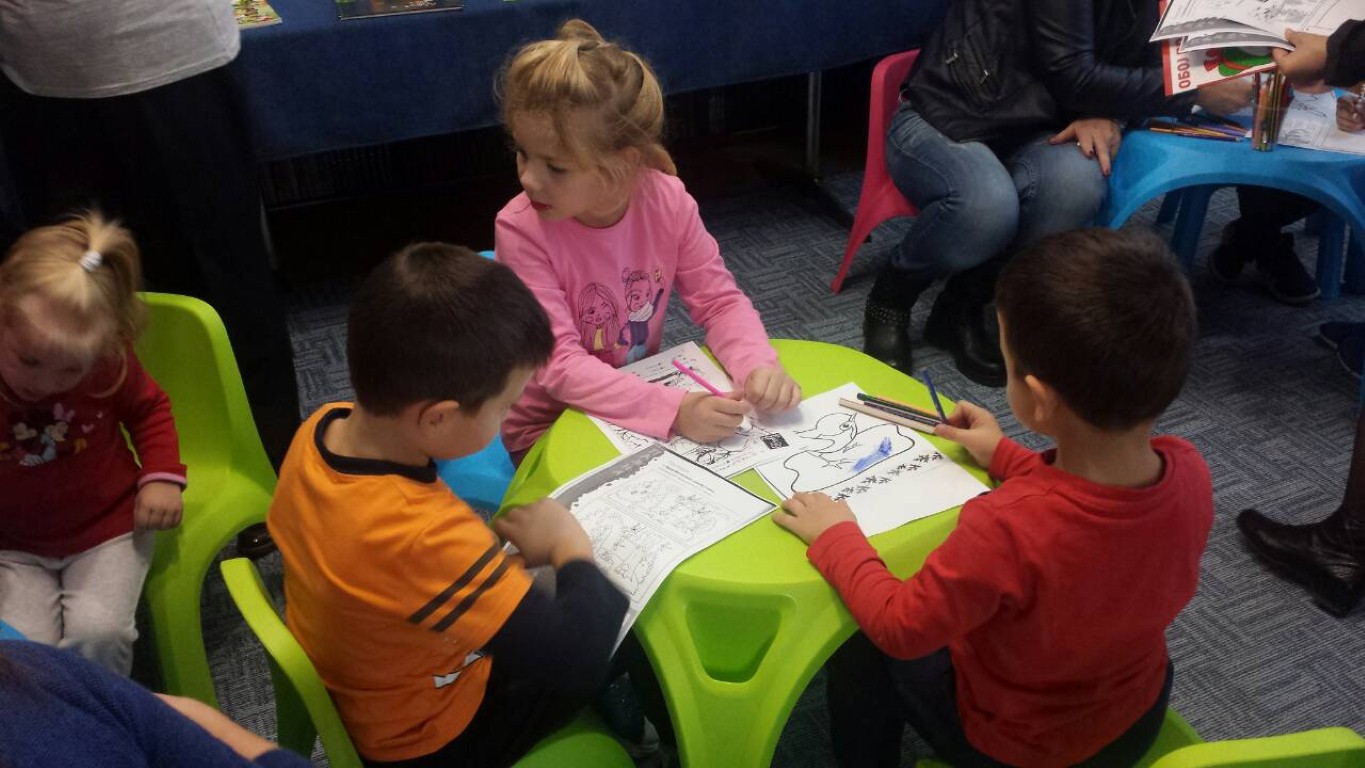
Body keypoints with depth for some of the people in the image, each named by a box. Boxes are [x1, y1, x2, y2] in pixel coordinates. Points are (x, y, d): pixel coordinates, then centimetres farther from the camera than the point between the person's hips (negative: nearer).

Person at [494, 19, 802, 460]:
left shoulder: (667, 201, -16)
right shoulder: (521, 229, -24)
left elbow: (720, 300, -7)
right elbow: (557, 363, -28)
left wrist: (760, 368, -27)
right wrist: (672, 410, -39)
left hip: (642, 401, 3)